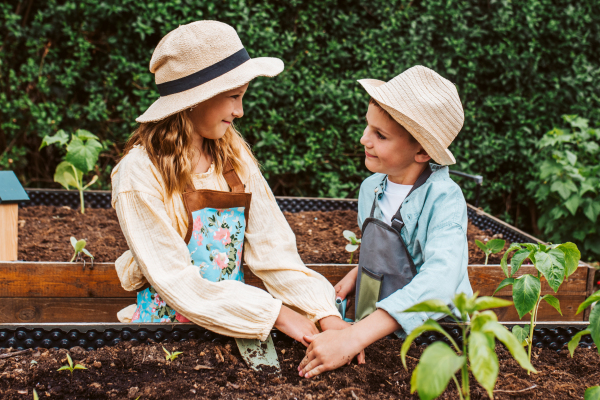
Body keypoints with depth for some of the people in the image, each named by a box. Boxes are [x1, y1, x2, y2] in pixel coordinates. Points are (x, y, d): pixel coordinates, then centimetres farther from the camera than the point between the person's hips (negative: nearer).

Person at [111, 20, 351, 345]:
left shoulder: (233, 153, 3)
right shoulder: (141, 172, -14)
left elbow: (271, 246, -1)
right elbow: (175, 281, -17)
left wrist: (325, 313, -14)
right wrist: (276, 313, -22)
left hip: (234, 323, 4)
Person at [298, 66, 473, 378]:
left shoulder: (443, 199, -15)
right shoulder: (370, 189, 4)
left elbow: (440, 280, -32)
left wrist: (354, 338, -39)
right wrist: (356, 275, 4)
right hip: (371, 338, 6)